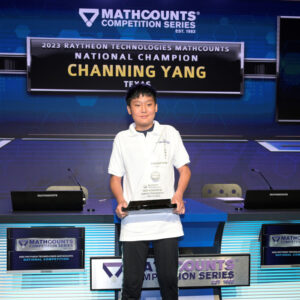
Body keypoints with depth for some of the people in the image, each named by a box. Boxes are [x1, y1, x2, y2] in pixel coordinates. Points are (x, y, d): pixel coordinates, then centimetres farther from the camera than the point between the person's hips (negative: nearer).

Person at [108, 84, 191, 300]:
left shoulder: (170, 133, 5)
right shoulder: (122, 138, 6)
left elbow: (184, 169, 7)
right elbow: (116, 177, 9)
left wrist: (179, 195, -10)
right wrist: (121, 201, -10)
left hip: (167, 221, 0)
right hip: (133, 222, 0)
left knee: (169, 278, 8)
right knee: (132, 281, 5)